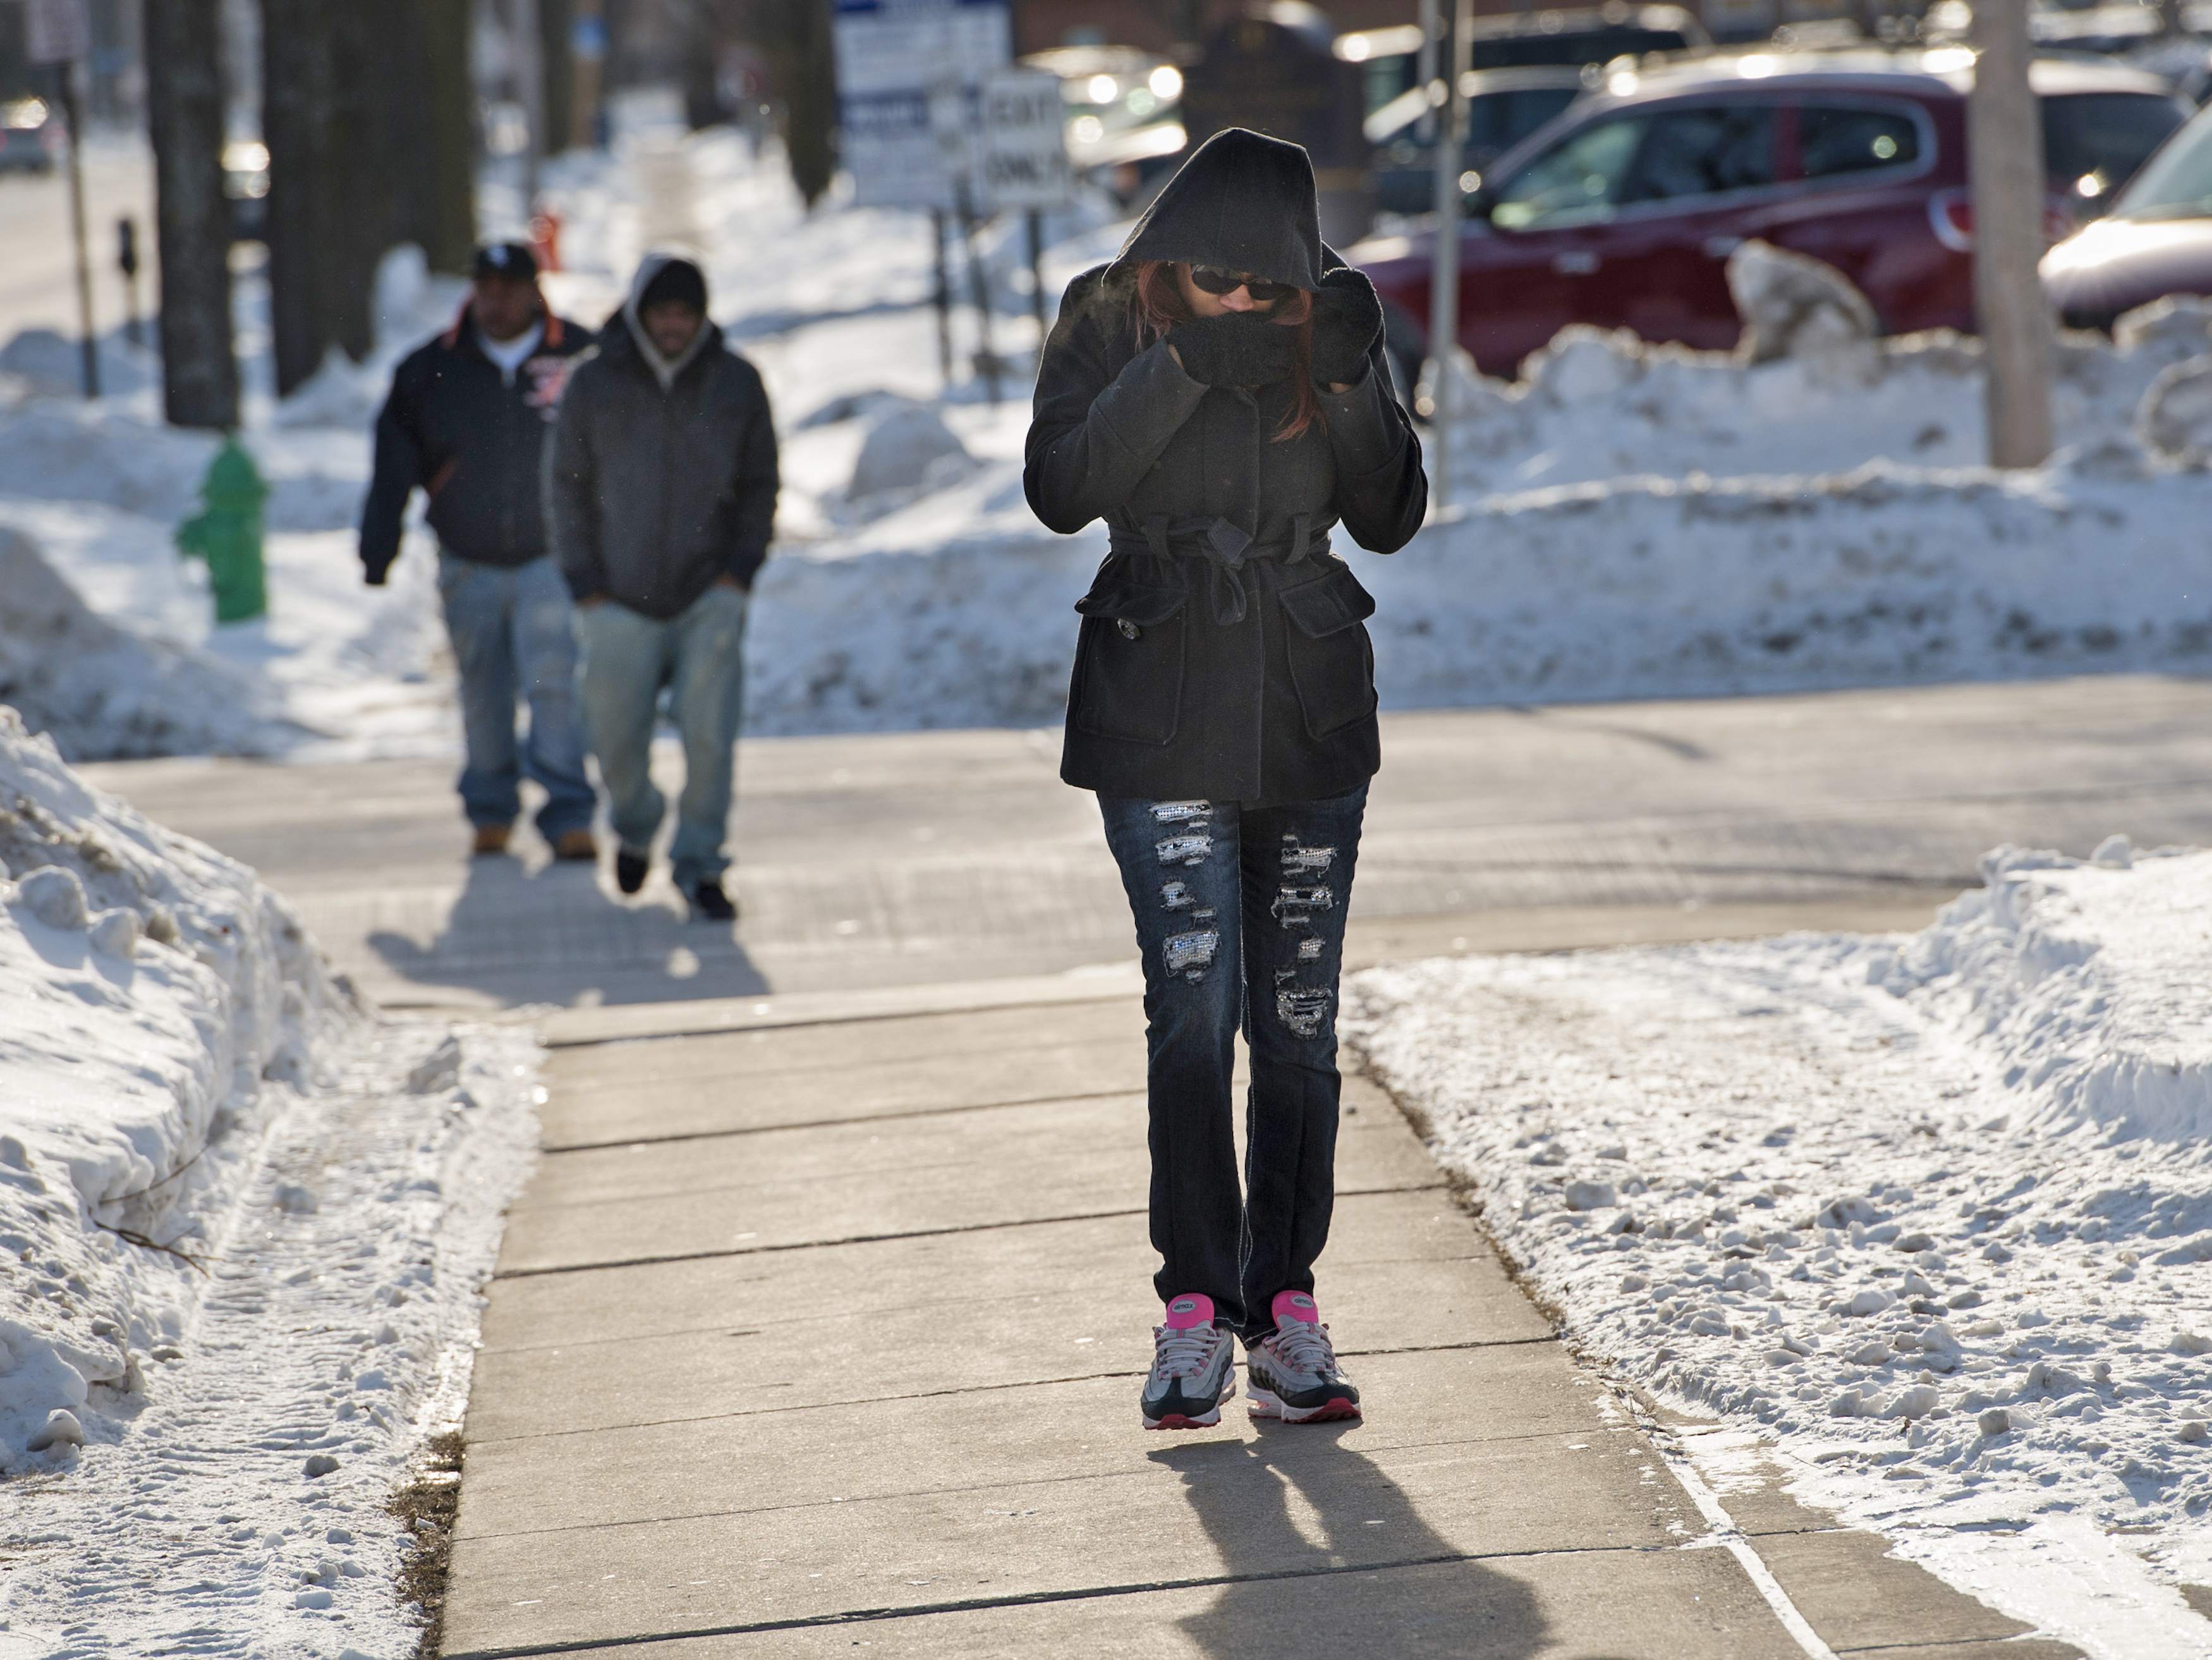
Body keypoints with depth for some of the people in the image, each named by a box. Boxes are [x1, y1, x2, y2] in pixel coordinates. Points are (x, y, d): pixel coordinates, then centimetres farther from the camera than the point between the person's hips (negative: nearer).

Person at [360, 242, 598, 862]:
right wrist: (377, 555, 0)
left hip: (550, 556, -2)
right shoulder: (431, 372, -1)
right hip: (467, 566, 2)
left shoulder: (580, 361, -3)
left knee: (553, 683, -13)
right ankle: (491, 810, 25)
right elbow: (393, 469, 4)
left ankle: (568, 815, -10)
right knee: (482, 692, 9)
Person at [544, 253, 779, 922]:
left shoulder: (737, 383, 0)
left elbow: (760, 484, 8)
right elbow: (565, 487, 5)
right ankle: (635, 828, 35)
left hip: (710, 595, 0)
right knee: (617, 741, 5)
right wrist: (585, 585, -2)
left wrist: (740, 571, -4)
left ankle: (699, 864, -1)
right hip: (619, 600, 0)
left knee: (709, 732, -12)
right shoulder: (595, 384, -2)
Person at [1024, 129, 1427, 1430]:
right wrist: (1185, 370, -26)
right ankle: (1196, 1311, -3)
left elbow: (1392, 518, 0)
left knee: (1300, 1022, 2)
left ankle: (1285, 1306, 9)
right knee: (1193, 1009, -10)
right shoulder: (1111, 322, -4)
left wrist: (1351, 383, -16)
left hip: (1311, 711, 2)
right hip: (1161, 720, -2)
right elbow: (1060, 491, -17)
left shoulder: (1335, 324, 1)